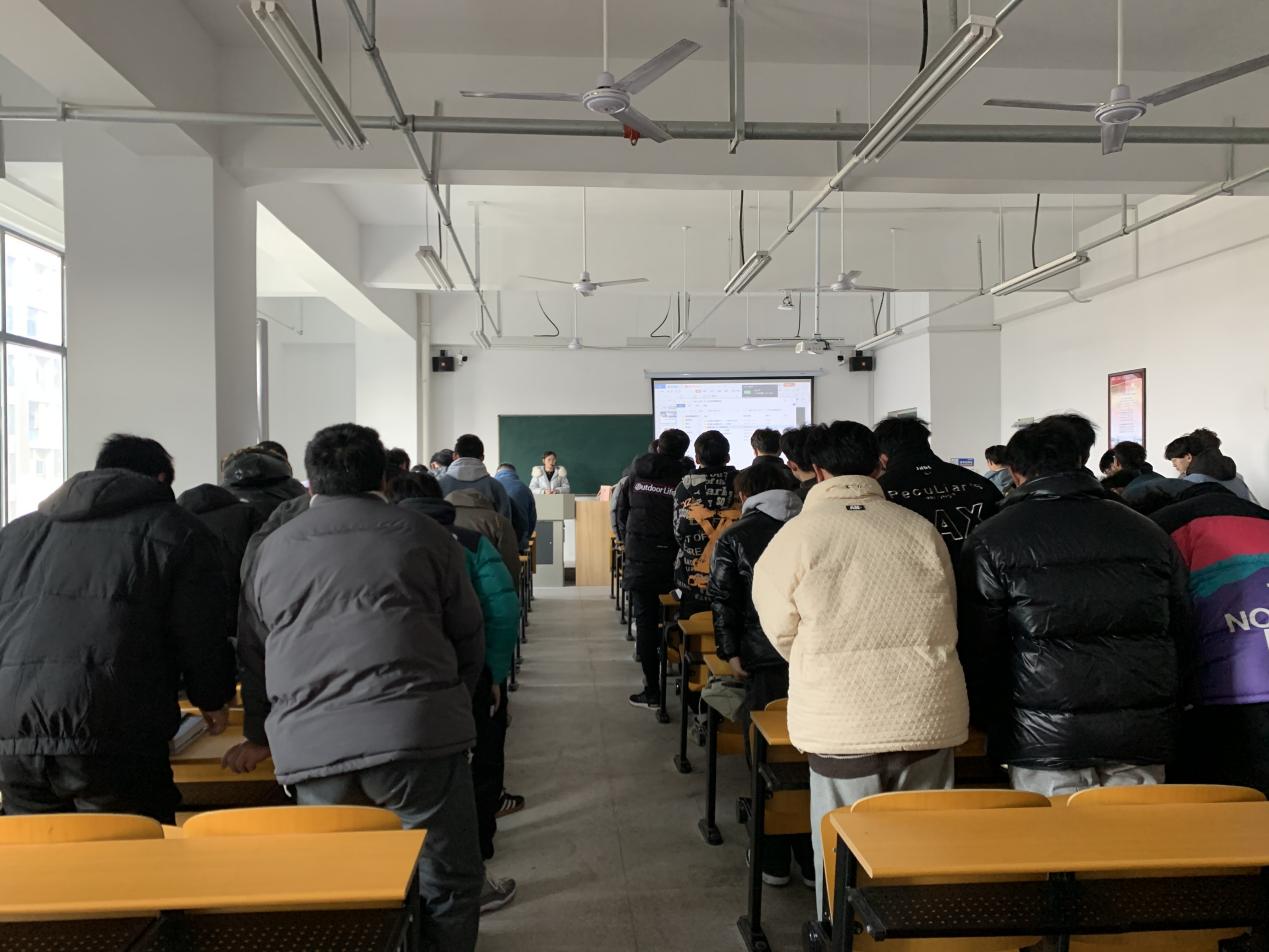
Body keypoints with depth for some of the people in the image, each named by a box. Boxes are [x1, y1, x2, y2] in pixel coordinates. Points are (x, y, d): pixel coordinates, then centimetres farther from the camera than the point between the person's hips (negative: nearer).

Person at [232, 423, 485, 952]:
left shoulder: (271, 548, 18)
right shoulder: (424, 535, 10)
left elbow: (254, 652, 27)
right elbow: (469, 636, 15)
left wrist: (262, 736, 41)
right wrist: (452, 707, 31)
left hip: (308, 747, 4)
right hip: (418, 731, -3)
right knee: (448, 884, 7)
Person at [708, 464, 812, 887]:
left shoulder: (734, 537, 1)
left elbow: (723, 599, -5)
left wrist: (731, 652, -1)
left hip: (766, 662, -2)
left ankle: (774, 861, 18)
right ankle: (815, 859, 19)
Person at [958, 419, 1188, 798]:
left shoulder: (992, 541, -3)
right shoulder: (1148, 532, 9)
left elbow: (978, 649, -1)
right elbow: (1181, 628, 16)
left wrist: (991, 722, 12)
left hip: (1045, 738, -3)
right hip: (1141, 736, 4)